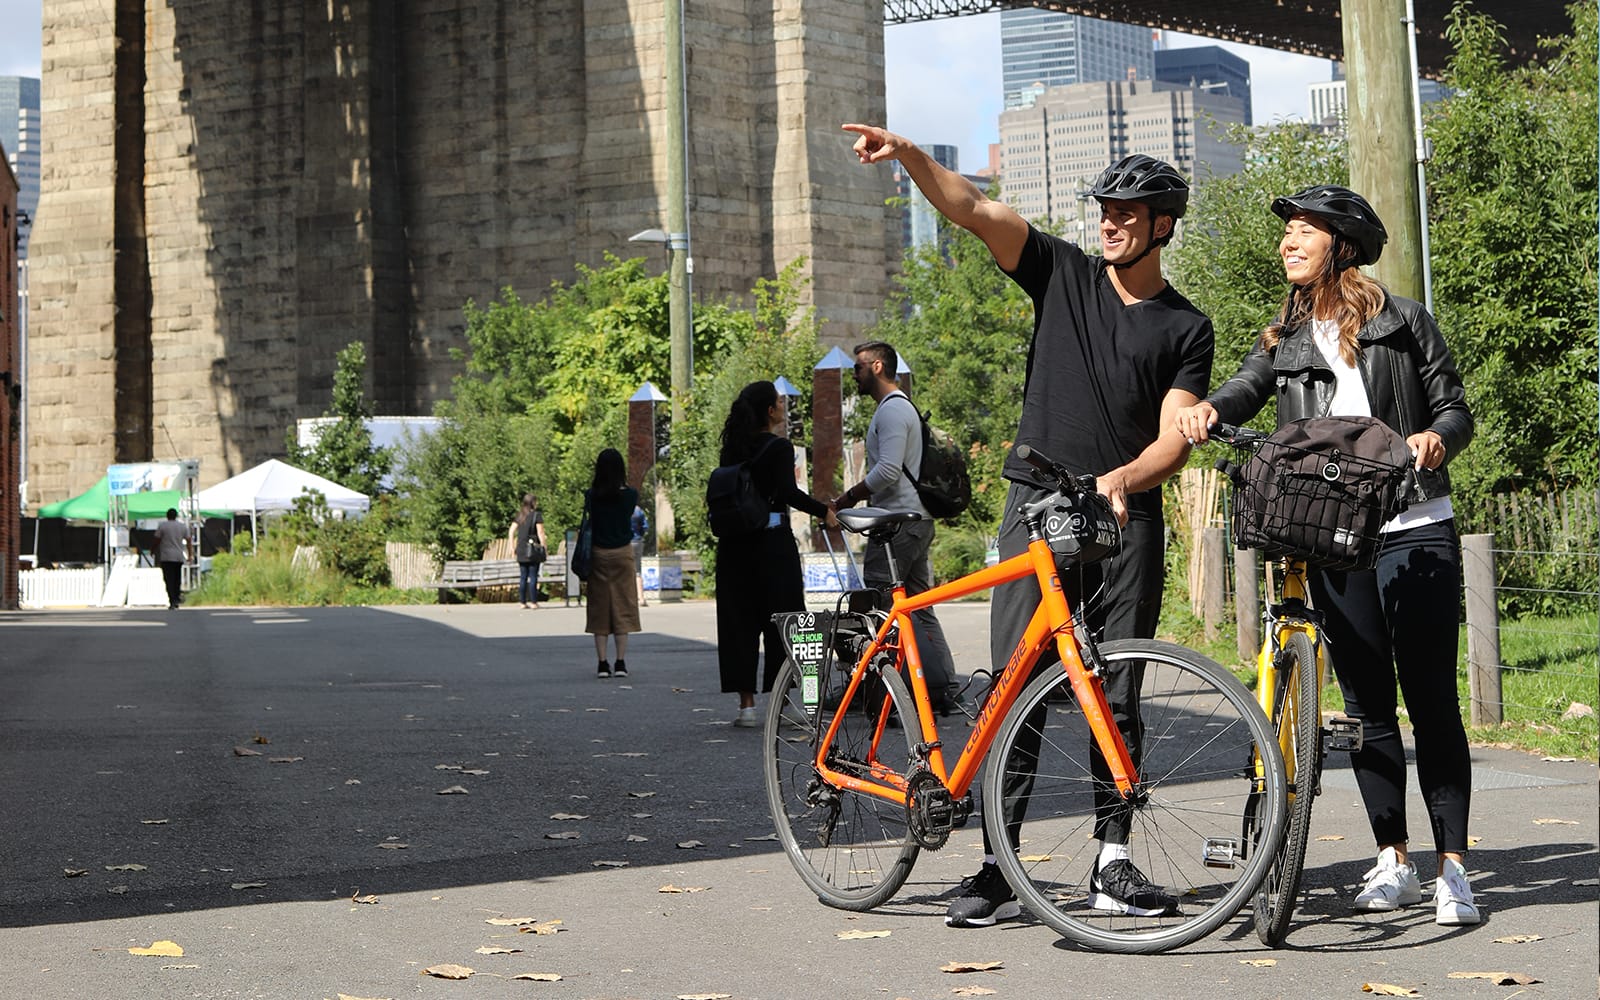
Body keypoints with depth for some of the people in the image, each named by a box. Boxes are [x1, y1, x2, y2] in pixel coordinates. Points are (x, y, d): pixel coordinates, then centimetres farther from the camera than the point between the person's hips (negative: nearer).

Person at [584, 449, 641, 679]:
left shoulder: (591, 496, -8)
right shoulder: (630, 495, -8)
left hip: (598, 555, 1)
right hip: (622, 553, 0)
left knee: (599, 608, 5)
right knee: (622, 606, 4)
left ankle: (602, 663, 1)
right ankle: (620, 662, 0)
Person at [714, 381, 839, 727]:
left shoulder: (733, 449, 8)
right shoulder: (779, 447, -9)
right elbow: (787, 491, -20)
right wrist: (824, 511, -14)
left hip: (734, 545, 5)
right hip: (773, 543, -5)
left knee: (739, 621, 7)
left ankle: (746, 703, 5)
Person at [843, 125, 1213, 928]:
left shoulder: (1185, 328, 8)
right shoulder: (1065, 274, 9)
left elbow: (1175, 438, -2)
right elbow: (973, 209, -2)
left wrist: (1122, 479, -22)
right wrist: (909, 156, -18)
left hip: (1127, 519, 0)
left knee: (1119, 694, 2)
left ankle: (1113, 863, 9)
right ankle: (998, 867, -6)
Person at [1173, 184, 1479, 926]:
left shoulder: (1402, 321, 3)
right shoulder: (1284, 340, 12)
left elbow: (1455, 408, 4)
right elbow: (1245, 391, -4)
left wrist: (1438, 437, -18)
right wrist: (1208, 408, -26)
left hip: (1415, 531, -3)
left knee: (1431, 700, -5)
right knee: (1367, 704, 7)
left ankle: (1452, 870, -1)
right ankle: (1393, 864, 15)